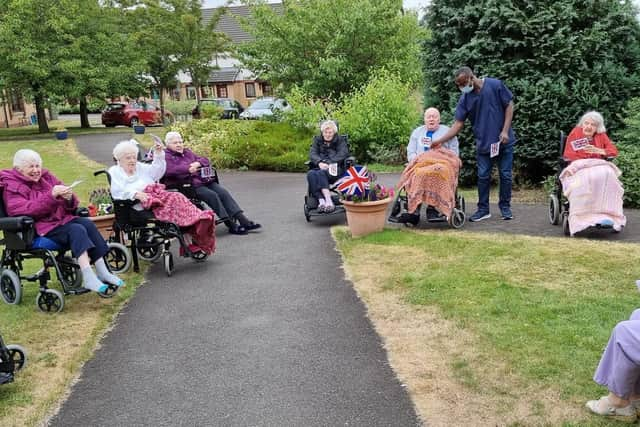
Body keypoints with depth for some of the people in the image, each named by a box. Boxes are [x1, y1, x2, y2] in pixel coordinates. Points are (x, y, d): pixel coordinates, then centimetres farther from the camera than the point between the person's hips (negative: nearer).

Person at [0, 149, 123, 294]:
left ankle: (102, 272, -22)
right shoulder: (12, 186, -1)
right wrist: (51, 195, -27)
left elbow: (70, 206, 12)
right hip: (37, 229, -6)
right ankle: (88, 279, -40)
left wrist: (69, 198, -14)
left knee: (88, 223, -22)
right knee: (76, 230, -30)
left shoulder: (46, 177, 13)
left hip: (60, 218, 6)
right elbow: (25, 210, -20)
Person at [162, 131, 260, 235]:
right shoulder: (166, 156, 5)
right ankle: (232, 226, -26)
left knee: (223, 192, -14)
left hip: (203, 180, 7)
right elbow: (169, 170, -16)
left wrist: (198, 163, -4)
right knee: (212, 195, -27)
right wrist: (188, 169, -27)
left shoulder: (187, 152, 27)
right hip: (188, 185, -7)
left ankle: (243, 221, -20)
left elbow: (205, 160, 20)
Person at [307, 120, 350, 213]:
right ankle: (321, 201, -45)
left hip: (335, 169, -3)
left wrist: (328, 164, -19)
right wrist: (319, 163, -18)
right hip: (320, 168, 3)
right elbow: (312, 154, 6)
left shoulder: (340, 140, 13)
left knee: (320, 173, -36)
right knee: (310, 174, -32)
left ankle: (328, 201, -47)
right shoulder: (317, 140, 21)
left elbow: (342, 155, -4)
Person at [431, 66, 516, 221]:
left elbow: (509, 105, -5)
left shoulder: (495, 85, -11)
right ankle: (483, 209, 15)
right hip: (483, 143, 2)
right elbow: (458, 124, -3)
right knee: (483, 177, 5)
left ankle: (505, 207, 20)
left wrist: (505, 131, -12)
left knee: (505, 175, 5)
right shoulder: (465, 99, -3)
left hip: (504, 141, -2)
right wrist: (440, 140, -12)